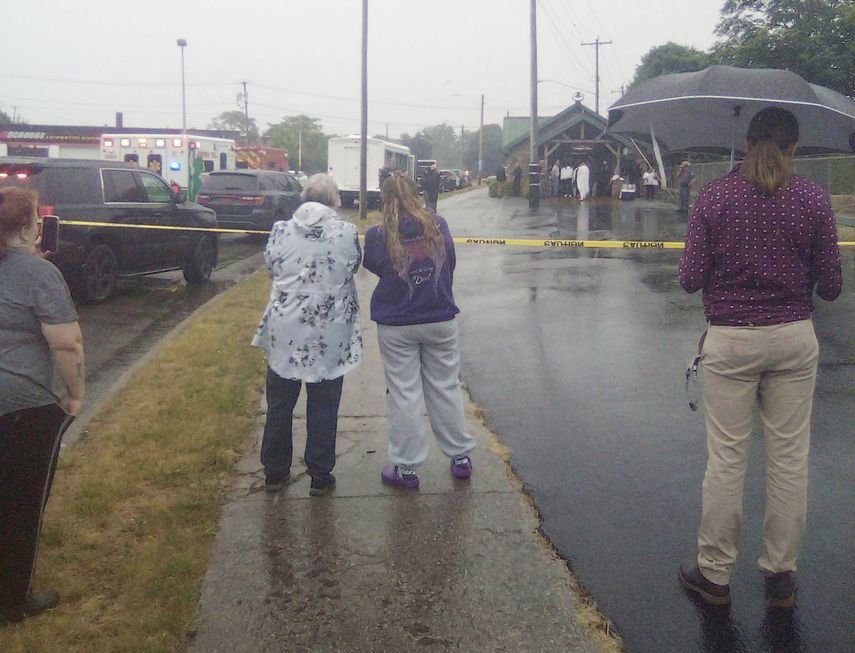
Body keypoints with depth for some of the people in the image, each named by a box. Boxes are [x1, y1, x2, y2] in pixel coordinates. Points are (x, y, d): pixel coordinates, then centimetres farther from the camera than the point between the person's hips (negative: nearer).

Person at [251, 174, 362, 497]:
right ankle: (320, 476, 17)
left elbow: (270, 265, 9)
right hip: (330, 337, -1)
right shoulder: (347, 232, -9)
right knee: (323, 408, 10)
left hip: (285, 334, 2)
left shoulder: (281, 230, -5)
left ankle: (275, 472, 25)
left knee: (280, 404, 15)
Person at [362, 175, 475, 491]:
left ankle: (406, 468, 12)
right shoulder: (439, 227, -6)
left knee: (403, 394, 6)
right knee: (446, 388, 15)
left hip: (396, 327, -2)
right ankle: (461, 456, 25)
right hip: (441, 321, 3)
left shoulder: (378, 236, -14)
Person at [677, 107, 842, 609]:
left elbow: (691, 279, -7)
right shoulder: (813, 199, -4)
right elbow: (831, 286, -2)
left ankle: (715, 573, 18)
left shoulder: (715, 197, -7)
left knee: (726, 459, 7)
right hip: (794, 340, 1)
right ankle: (781, 575, 23)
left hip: (731, 341, -1)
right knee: (790, 458, 11)